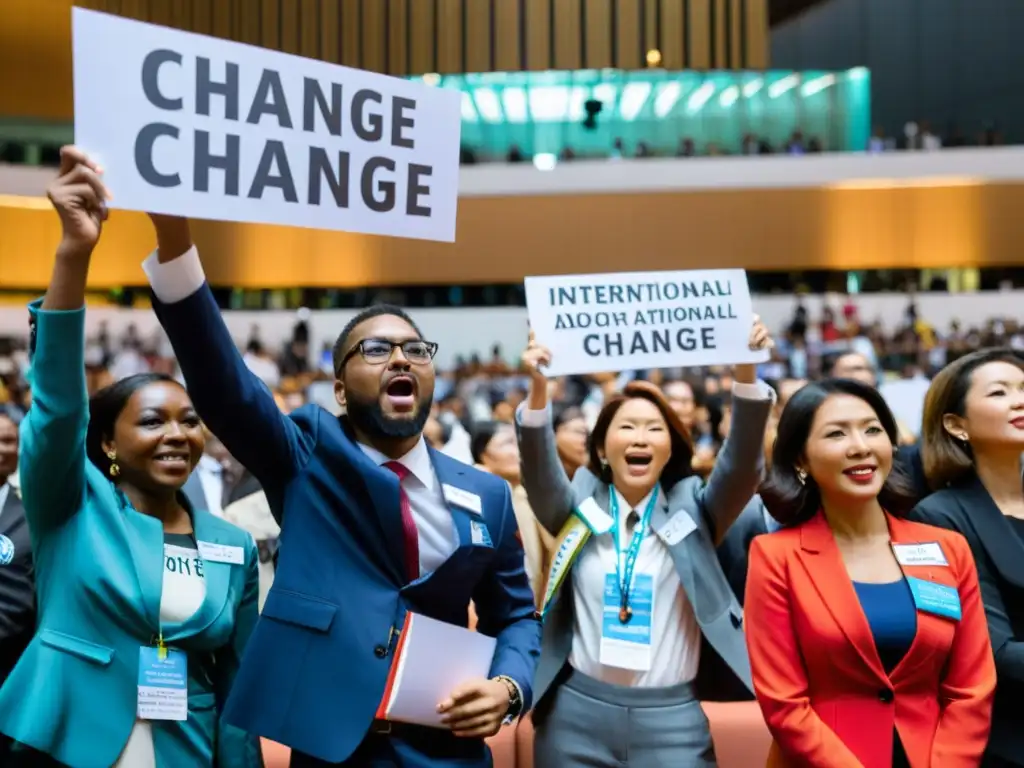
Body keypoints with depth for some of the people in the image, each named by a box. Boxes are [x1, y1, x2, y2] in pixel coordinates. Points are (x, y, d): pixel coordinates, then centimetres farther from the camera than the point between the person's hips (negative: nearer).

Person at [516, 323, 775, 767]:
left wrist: (746, 373, -26)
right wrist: (539, 386, -29)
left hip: (672, 718, 0)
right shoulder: (579, 508, 5)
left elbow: (742, 465, -11)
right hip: (577, 714, 1)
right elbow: (539, 472, -13)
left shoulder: (692, 508, 5)